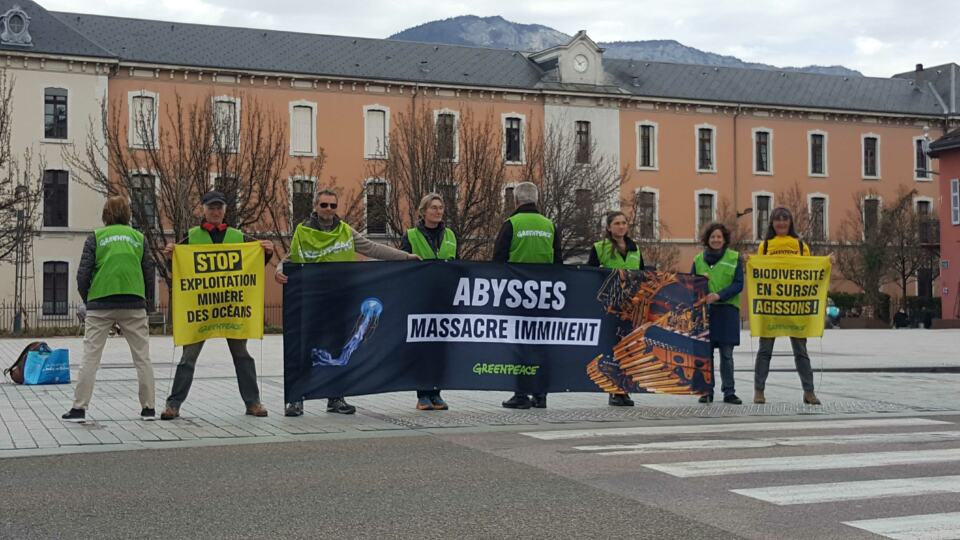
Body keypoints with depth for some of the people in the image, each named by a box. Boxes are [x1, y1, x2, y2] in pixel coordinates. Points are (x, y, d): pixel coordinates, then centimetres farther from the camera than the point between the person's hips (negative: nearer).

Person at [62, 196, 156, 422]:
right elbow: (147, 272, 8)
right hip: (134, 304, 1)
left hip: (100, 304, -1)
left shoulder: (96, 237, 4)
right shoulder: (138, 237, 9)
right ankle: (148, 408, 10)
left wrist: (87, 300, 13)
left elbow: (83, 274, -1)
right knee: (142, 358, 8)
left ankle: (79, 408, 3)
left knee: (90, 357, 4)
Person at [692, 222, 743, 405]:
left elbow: (738, 284, -3)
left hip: (727, 310, -2)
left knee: (726, 353, 1)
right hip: (703, 311, 2)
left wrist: (719, 295, -17)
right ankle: (707, 391, 10)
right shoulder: (698, 259, 10)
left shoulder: (735, 258, 3)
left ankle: (729, 392, 8)